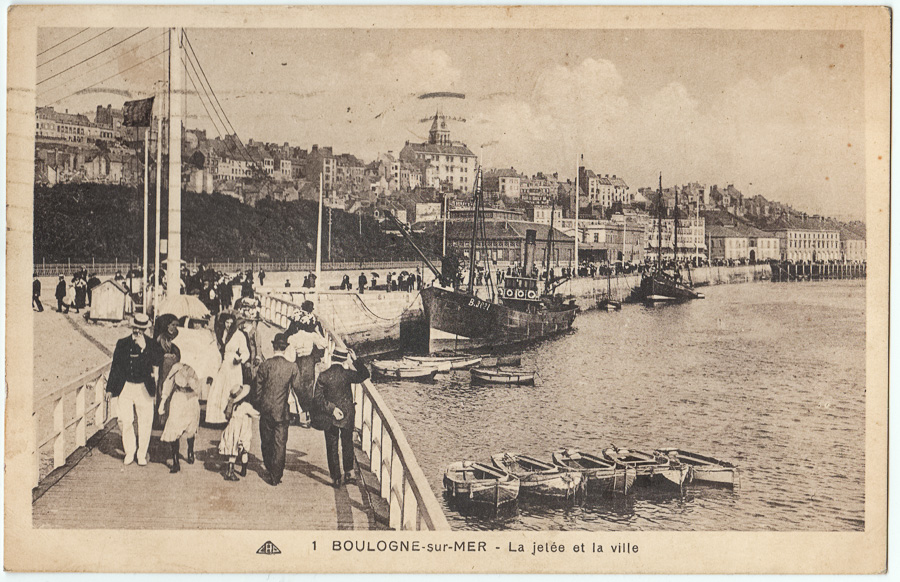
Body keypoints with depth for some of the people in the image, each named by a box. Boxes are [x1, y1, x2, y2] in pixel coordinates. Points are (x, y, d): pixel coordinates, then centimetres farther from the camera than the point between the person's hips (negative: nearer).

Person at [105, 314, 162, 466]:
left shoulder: (152, 345, 0)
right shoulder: (122, 344, 5)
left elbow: (158, 362, -17)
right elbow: (115, 366, 10)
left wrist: (144, 347, -24)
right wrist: (110, 389, 8)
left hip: (144, 389, -1)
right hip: (125, 387, 1)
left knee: (145, 422, 4)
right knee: (125, 421, 0)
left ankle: (142, 454, 18)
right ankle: (129, 452, 18)